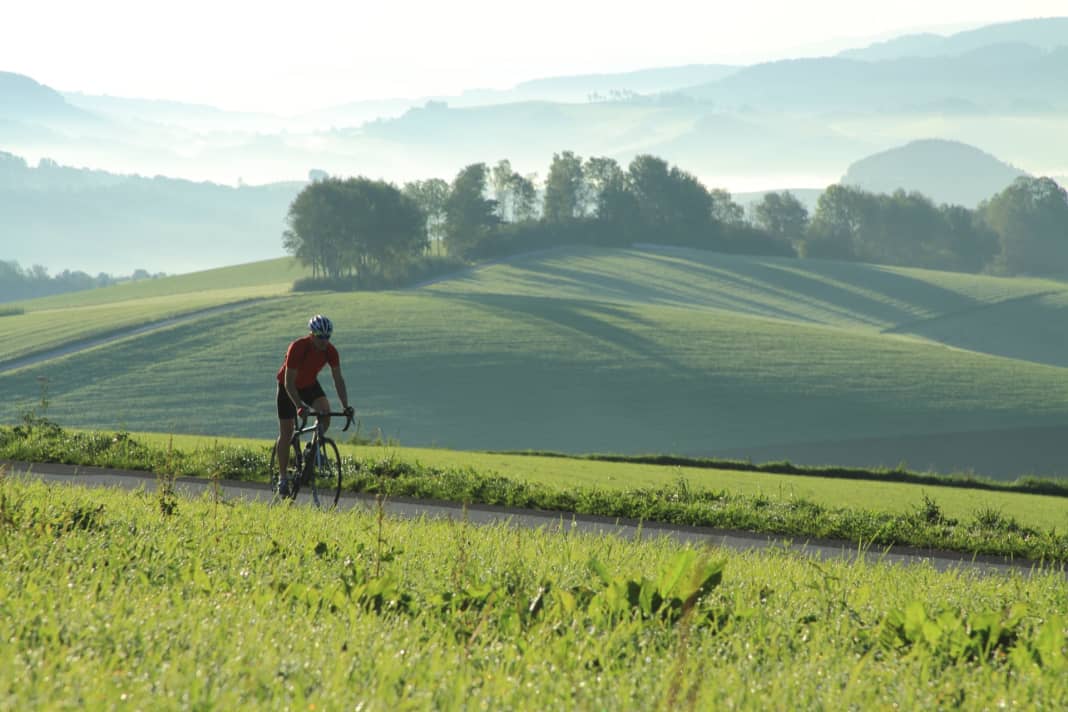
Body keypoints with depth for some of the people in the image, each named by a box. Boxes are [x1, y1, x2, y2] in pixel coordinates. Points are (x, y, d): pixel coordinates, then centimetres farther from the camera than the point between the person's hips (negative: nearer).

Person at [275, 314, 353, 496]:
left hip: (310, 384, 4)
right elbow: (289, 382, -34)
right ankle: (282, 478, 4)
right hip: (288, 387, -4)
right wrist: (299, 406, -45)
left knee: (325, 411, -25)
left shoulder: (330, 351, -20)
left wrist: (346, 406, -29)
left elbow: (338, 379, -17)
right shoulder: (297, 348, -34)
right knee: (286, 433, -5)